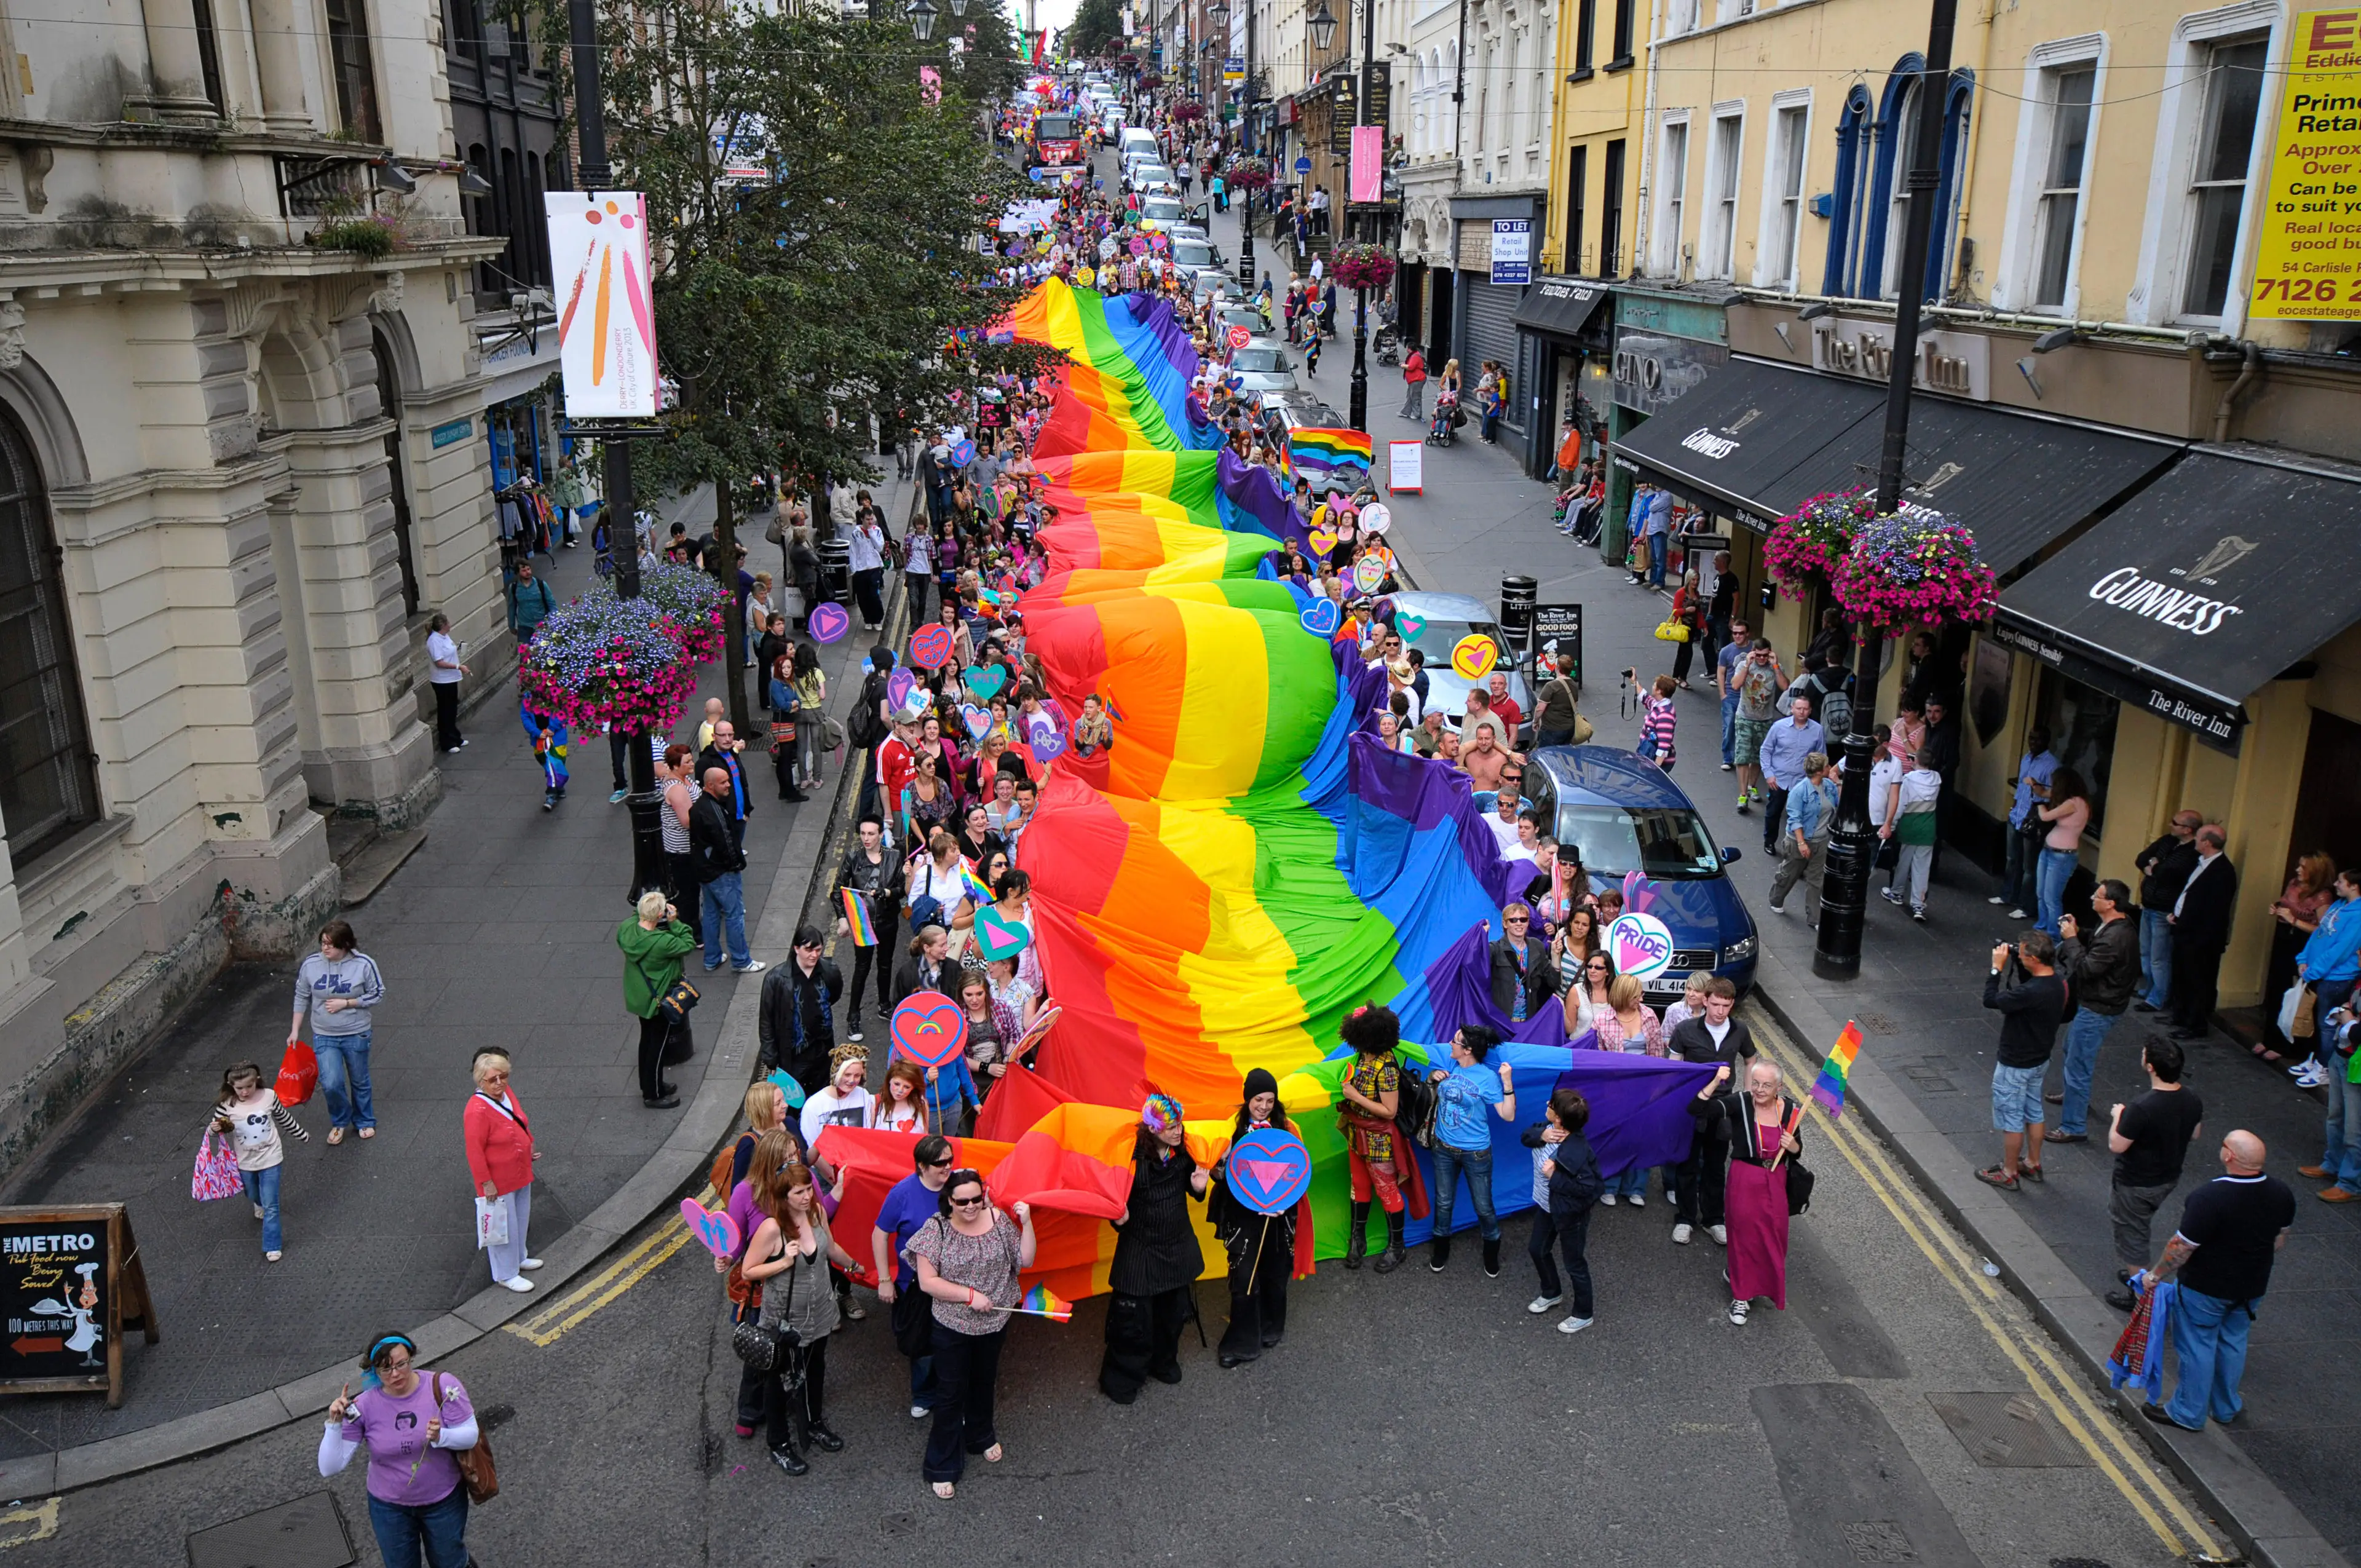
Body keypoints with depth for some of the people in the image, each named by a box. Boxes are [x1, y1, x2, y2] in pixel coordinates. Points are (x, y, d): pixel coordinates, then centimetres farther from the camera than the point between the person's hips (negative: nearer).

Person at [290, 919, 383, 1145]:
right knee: (331, 1084, -10)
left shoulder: (364, 964, -16)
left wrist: (346, 1003, -17)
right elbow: (302, 998, 4)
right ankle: (340, 1121, 20)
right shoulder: (310, 964, -9)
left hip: (356, 1035, -1)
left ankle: (365, 1122, 39)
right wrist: (295, 1030, 5)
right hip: (324, 1036, 1)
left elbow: (377, 994, -6)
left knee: (360, 1082, 15)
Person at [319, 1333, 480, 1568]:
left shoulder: (441, 1386, -21)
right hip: (390, 1507, 1)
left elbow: (470, 1435, -17)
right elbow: (330, 1468, -16)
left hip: (444, 1501, -1)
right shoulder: (364, 1407, -18)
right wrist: (335, 1423, -29)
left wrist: (441, 1437, -36)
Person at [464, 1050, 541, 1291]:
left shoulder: (506, 1093, -4)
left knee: (521, 1219, 25)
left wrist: (530, 1146, 19)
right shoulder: (477, 1111, -30)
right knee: (503, 1226, 7)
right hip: (498, 1182, -9)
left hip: (520, 1174, 9)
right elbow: (475, 1151, -25)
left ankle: (519, 1258, 46)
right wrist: (486, 1183, -21)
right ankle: (506, 1275, 24)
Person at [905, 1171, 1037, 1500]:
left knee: (984, 1385, 25)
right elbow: (927, 1281, -19)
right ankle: (943, 1466, 21)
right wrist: (970, 1294, -22)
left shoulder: (998, 1219, -9)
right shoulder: (937, 1229, -18)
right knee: (951, 1394, 7)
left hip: (994, 1324, 3)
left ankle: (981, 1436, 50)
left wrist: (1026, 1223, -20)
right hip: (952, 1328, -3)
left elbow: (1025, 1260, -7)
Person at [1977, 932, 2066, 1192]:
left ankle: (2008, 1174, 21)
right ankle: (2032, 1165, 39)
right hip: (2039, 1060, 9)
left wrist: (1997, 968, -18)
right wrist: (2017, 962, -1)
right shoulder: (2056, 982, -7)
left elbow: (1991, 1000, -26)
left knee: (2011, 1119, 7)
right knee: (2033, 1113, 23)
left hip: (2015, 1066, -9)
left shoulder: (2031, 992, -35)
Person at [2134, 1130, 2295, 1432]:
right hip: (2252, 1287, 6)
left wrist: (2155, 1275, -8)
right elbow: (2280, 1239, 7)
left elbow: (2181, 1248, -23)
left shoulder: (2209, 1199, -32)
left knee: (2197, 1347, 9)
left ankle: (2188, 1413, 23)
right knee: (2233, 1342, 23)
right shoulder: (2281, 1193, -10)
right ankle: (2226, 1407, 39)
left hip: (2206, 1288, -6)